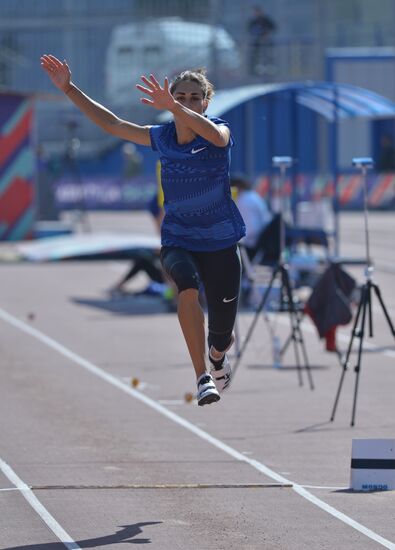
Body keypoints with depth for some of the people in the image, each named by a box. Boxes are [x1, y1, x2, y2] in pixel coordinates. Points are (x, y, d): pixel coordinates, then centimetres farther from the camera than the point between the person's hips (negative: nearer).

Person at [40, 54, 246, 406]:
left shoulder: (219, 133, -12)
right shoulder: (162, 137, 0)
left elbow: (214, 134, -38)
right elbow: (110, 123, 4)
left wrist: (172, 106, -54)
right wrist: (69, 89, -2)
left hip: (220, 241, -1)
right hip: (177, 239, 1)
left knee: (221, 334, 4)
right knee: (188, 288, -34)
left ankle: (217, 358, 45)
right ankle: (203, 378, -34)